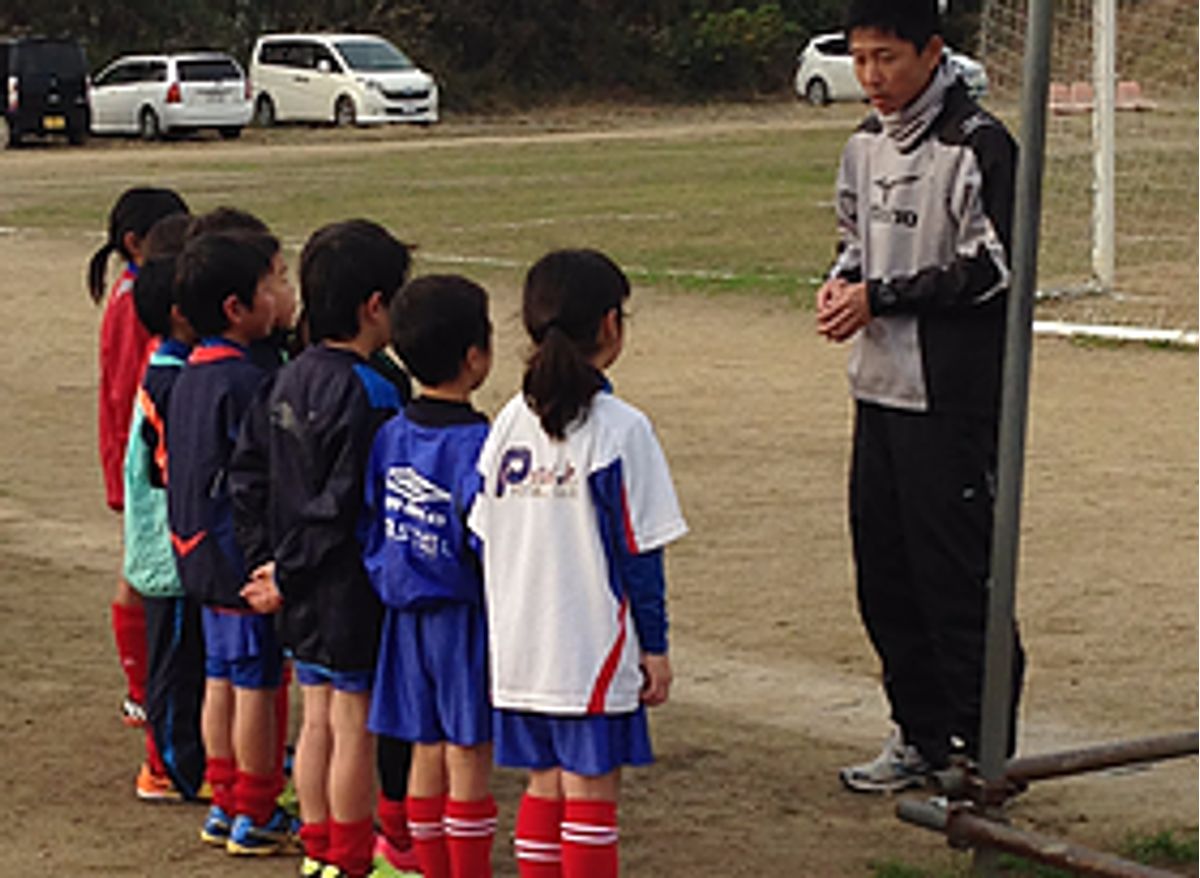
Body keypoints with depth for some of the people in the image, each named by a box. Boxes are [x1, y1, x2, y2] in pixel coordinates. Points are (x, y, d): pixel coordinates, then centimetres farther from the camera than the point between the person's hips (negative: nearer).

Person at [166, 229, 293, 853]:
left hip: (203, 555, 9)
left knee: (221, 679, 15)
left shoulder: (190, 375, 8)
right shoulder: (244, 382, -20)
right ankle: (254, 816, 7)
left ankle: (224, 803, 23)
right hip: (244, 557, -9)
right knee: (256, 685, 0)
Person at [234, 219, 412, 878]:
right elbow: (345, 505, -22)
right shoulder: (367, 394, -20)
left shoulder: (290, 379, 5)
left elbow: (256, 484, 10)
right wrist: (289, 575, -12)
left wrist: (286, 569, 11)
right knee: (355, 728, 3)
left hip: (305, 593, 8)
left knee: (317, 721, 16)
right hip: (353, 590, -8)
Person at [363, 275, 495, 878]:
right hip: (463, 617, -7)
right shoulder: (474, 443, -18)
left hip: (406, 616, 7)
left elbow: (366, 525, 8)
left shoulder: (389, 436, 3)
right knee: (469, 757, 1)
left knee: (427, 751, 12)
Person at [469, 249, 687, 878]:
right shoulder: (620, 430, -12)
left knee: (544, 785, 14)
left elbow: (485, 539, 7)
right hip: (594, 653, -5)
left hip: (520, 650, 5)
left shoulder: (509, 422, 3)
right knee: (590, 791, 1)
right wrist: (654, 647, -2)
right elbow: (639, 550, -10)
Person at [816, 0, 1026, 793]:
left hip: (955, 397, -8)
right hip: (881, 388, 8)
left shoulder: (978, 146, -13)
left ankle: (986, 749, 5)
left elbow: (991, 268, -16)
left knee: (959, 576, -5)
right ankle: (921, 734, 24)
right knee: (885, 568, 12)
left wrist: (880, 297, -15)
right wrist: (842, 280, 1)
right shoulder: (867, 145, 12)